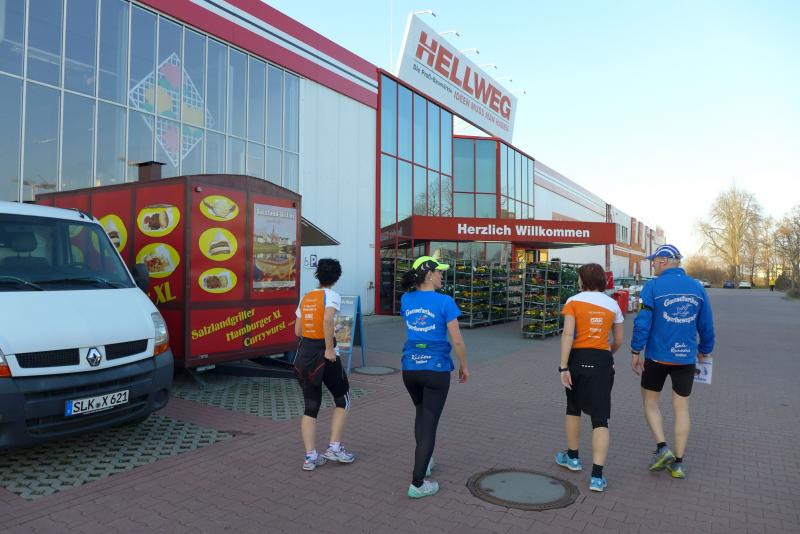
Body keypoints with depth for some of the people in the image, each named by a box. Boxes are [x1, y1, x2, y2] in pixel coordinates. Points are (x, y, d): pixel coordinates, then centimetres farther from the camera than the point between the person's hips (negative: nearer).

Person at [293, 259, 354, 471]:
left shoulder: (306, 298, 11)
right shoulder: (332, 296, -8)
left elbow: (297, 331, 12)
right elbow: (327, 320, -27)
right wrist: (330, 349, -21)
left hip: (304, 354, 6)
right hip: (324, 354, -6)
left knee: (311, 406, 12)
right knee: (342, 399, 14)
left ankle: (310, 457, 12)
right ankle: (334, 447, 12)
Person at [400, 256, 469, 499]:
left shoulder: (406, 300, 2)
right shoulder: (445, 301, -13)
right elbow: (457, 341, -10)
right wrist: (464, 366, 5)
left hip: (410, 368, 5)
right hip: (436, 369, -5)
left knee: (421, 413, 27)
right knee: (430, 423, 3)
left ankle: (424, 462, 37)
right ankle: (417, 483, 6)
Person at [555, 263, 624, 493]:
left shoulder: (573, 301, -3)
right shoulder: (613, 304, 6)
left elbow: (567, 334, -13)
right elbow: (619, 341, 11)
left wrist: (563, 367, -13)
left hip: (578, 358, -1)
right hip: (602, 362, 1)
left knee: (573, 408, 21)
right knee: (600, 419, 3)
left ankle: (573, 457, 36)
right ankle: (597, 477, -3)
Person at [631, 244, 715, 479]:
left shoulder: (653, 287, -10)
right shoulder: (697, 288, 3)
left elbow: (643, 323, -13)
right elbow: (706, 324, 10)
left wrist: (636, 352, -4)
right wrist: (704, 351, 24)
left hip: (657, 356, -3)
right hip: (686, 358, 4)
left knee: (650, 402, 15)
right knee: (681, 408, 11)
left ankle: (662, 447, 2)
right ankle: (678, 462, 16)